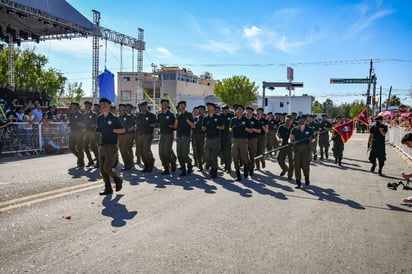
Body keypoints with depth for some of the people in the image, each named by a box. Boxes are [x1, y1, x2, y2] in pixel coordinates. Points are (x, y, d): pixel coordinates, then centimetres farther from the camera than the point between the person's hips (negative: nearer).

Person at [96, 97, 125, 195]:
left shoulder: (114, 118, -7)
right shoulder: (99, 118, 11)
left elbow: (123, 130, -5)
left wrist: (112, 130, -15)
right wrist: (99, 130, 2)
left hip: (111, 146, -7)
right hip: (102, 146, 7)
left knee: (107, 167, -13)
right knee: (102, 169, 6)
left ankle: (118, 180, 15)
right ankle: (108, 188, 17)